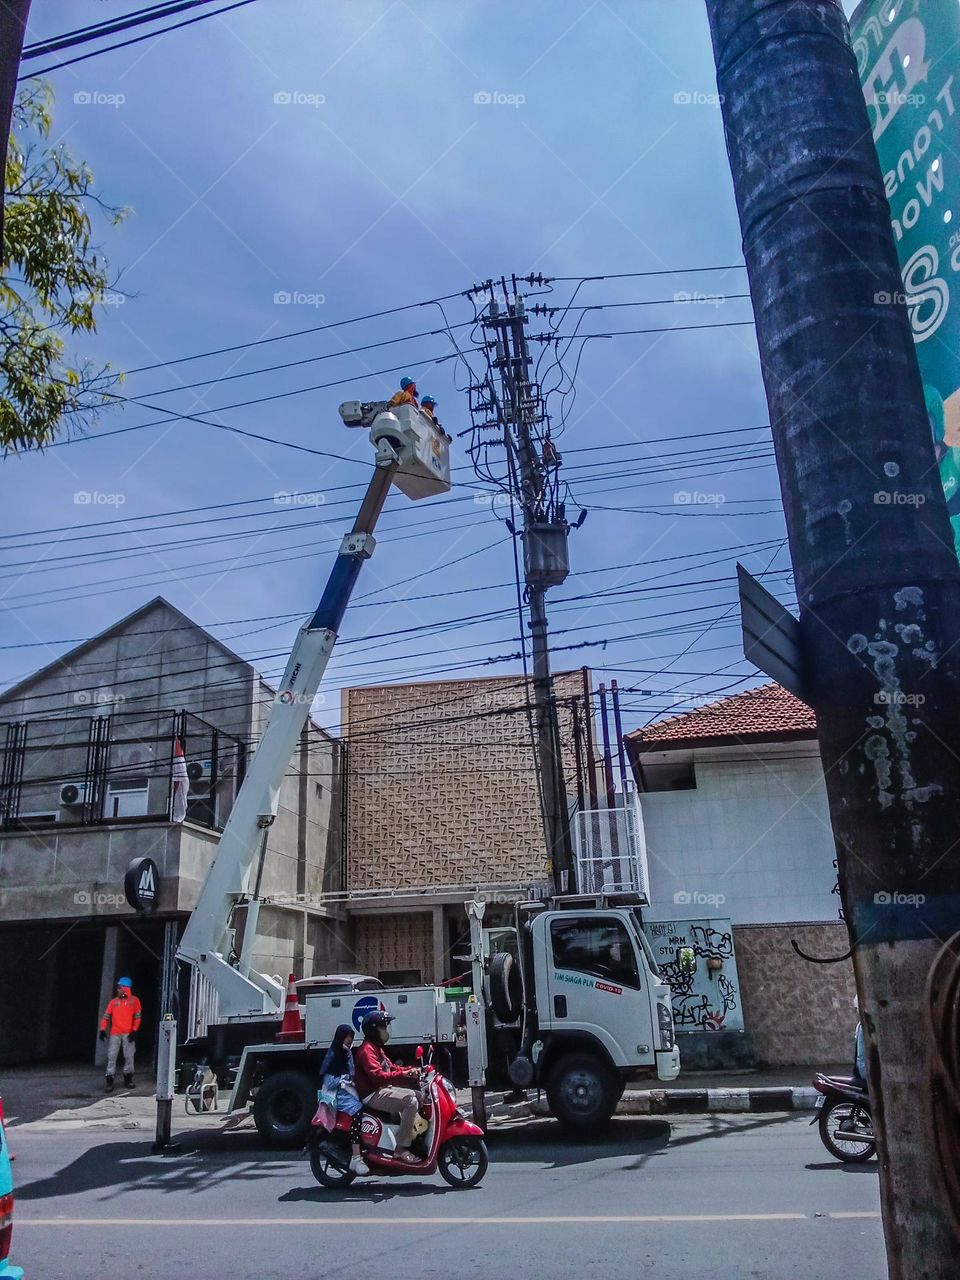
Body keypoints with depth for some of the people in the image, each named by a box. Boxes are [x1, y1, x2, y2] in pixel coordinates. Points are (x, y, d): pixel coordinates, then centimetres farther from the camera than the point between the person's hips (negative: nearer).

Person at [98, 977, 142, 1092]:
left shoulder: (134, 1000, 2)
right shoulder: (114, 1001, 9)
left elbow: (138, 1017, 1)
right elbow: (106, 1016, 6)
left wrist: (134, 1031, -7)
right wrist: (103, 1029, -5)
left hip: (128, 1033, -2)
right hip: (114, 1034, 2)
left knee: (129, 1056, 2)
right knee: (111, 1056, -3)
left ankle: (128, 1078, 15)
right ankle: (109, 1081, 1)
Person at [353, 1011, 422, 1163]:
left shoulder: (376, 1047, 19)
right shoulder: (367, 1049, -15)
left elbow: (391, 1067, 20)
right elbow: (377, 1075, -27)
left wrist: (410, 1070, 3)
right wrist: (402, 1074, -32)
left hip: (382, 1089, 10)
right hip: (373, 1095, -10)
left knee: (418, 1096, 6)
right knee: (411, 1101, -24)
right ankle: (401, 1148, -22)